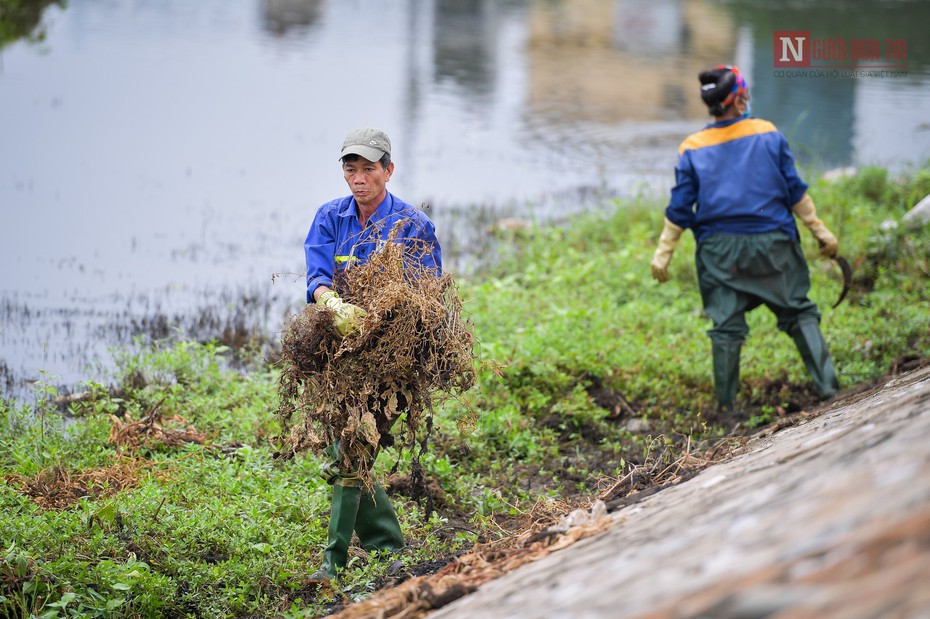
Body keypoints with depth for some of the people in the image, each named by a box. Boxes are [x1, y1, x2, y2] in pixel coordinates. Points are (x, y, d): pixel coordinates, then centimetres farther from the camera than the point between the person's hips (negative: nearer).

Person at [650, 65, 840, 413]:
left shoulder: (692, 149, -2)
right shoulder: (768, 135, -3)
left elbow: (679, 210, -2)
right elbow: (795, 191, 0)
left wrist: (662, 254, 7)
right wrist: (820, 231, 9)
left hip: (720, 251, 1)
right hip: (772, 243, -1)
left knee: (726, 325, 7)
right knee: (799, 312, 10)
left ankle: (726, 406, 9)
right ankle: (825, 384, 0)